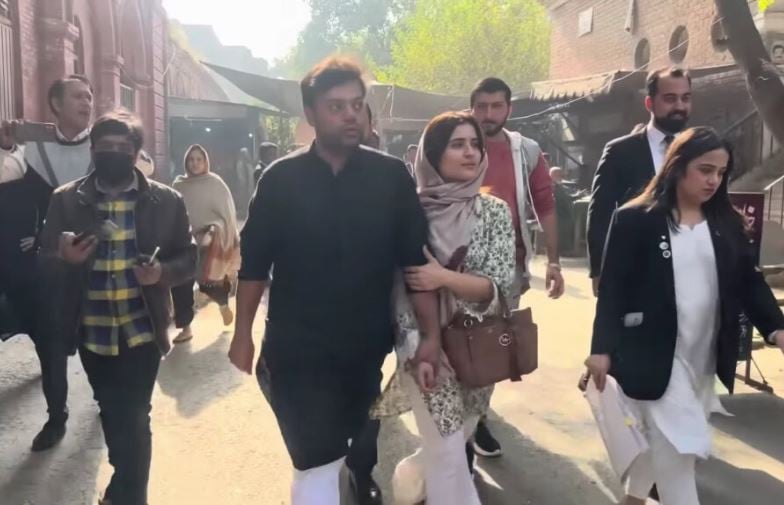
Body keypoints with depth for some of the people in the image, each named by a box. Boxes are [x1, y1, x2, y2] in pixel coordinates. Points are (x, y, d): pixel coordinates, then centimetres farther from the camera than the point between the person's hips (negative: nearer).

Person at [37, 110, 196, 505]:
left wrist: (162, 272, -20)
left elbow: (188, 257, 1)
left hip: (141, 329, -2)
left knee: (133, 417, -2)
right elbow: (45, 263, 0)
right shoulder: (66, 200, -1)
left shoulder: (165, 200, -3)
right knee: (111, 412, 20)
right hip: (91, 332, 3)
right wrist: (65, 257, -23)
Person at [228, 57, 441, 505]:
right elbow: (254, 264, -1)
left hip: (366, 346, 2)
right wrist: (243, 335, 1)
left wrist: (432, 334, -10)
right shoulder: (281, 179, -5)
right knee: (318, 463, 2)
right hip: (296, 349, -1)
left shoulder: (392, 176, -5)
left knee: (359, 436, 22)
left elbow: (416, 259, -6)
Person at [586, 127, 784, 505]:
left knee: (659, 440, 18)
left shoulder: (727, 224, 7)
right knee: (678, 446, -5)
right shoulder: (635, 220, -9)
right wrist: (602, 348, -12)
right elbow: (612, 288, -9)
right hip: (654, 354, -5)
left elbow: (750, 282, 7)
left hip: (705, 355, 5)